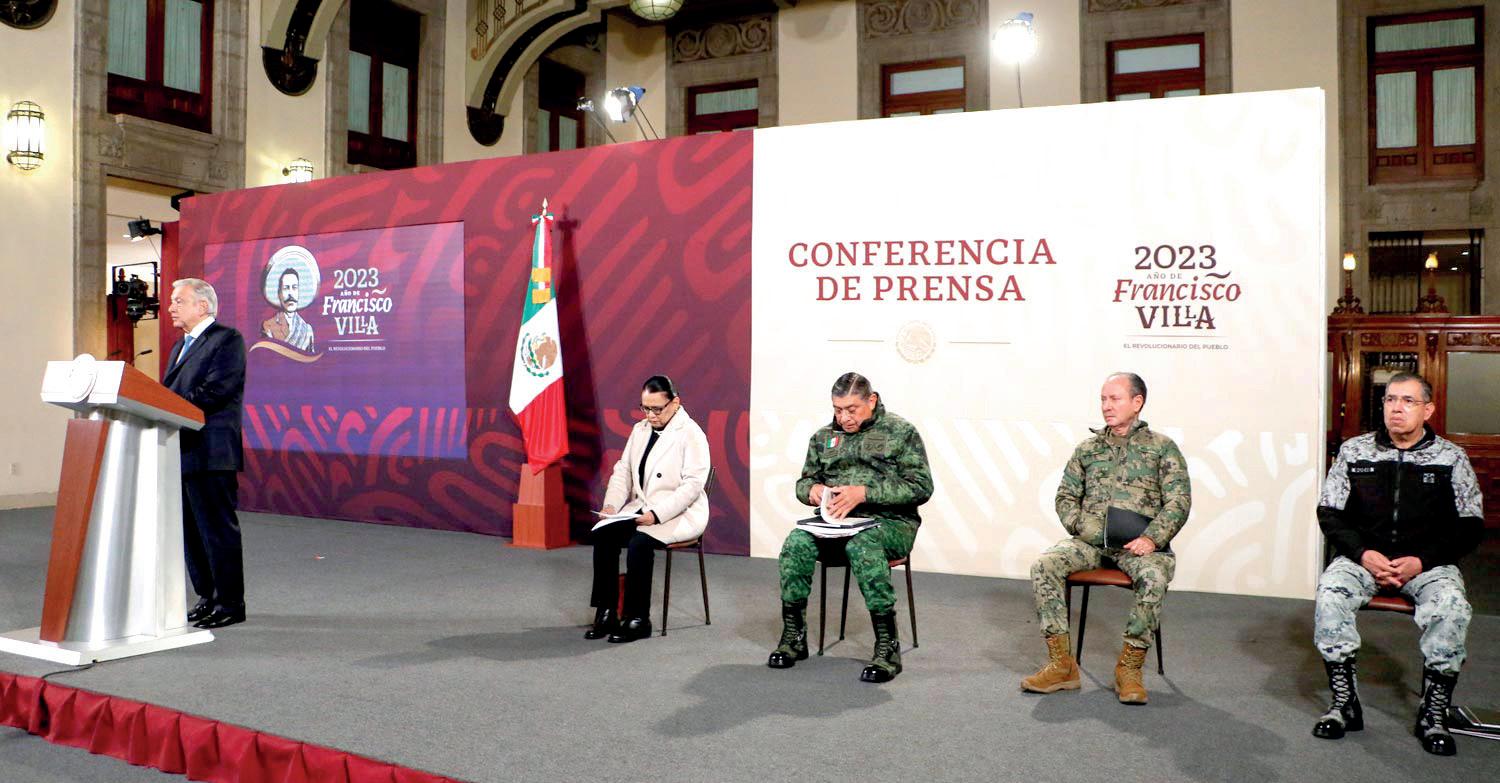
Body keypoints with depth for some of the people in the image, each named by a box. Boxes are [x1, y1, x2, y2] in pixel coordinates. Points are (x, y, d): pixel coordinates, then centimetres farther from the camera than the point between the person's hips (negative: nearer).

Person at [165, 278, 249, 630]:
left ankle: (231, 604, 3)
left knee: (217, 528, -5)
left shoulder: (227, 339, -6)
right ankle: (208, 597, 23)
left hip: (210, 452, -9)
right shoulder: (180, 346, 23)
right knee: (191, 529, 13)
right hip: (182, 452, 9)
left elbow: (215, 390, -18)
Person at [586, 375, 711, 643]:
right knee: (603, 534, -18)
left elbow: (693, 484, -17)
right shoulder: (640, 429, 13)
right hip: (641, 509, 6)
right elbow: (623, 471, 12)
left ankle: (638, 619, -17)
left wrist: (657, 514, -25)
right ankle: (605, 613, -9)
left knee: (639, 542, -31)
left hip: (678, 515, -6)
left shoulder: (691, 434, -9)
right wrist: (611, 505, -6)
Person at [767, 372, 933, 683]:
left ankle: (887, 647, -29)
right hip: (835, 520, 4)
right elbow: (804, 481, 25)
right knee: (796, 543, -26)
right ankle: (793, 636, -13)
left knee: (862, 546, -38)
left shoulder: (901, 432, 3)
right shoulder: (824, 437, 18)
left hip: (889, 521, -4)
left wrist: (864, 493, -16)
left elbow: (921, 487, -5)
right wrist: (813, 489, -2)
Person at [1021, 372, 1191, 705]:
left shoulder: (1162, 447, 8)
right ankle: (1061, 665, -18)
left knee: (1154, 577, -35)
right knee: (1043, 565, -24)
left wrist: (1152, 539, -15)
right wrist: (1081, 527, -3)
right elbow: (1065, 495, 17)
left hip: (1139, 543, -3)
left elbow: (1179, 500, -1)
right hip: (1090, 540, 3)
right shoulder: (1088, 449, 17)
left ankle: (1129, 667, -19)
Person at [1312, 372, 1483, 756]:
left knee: (1451, 606, -31)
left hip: (1428, 562, 0)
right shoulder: (1354, 451, 5)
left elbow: (1470, 526, 2)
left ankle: (1434, 714, -15)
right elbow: (1329, 513, 4)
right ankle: (1344, 703, -16)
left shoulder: (1451, 458, 3)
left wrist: (1422, 561, -12)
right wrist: (1364, 554, -11)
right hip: (1364, 556, 1)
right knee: (1329, 592, -29)